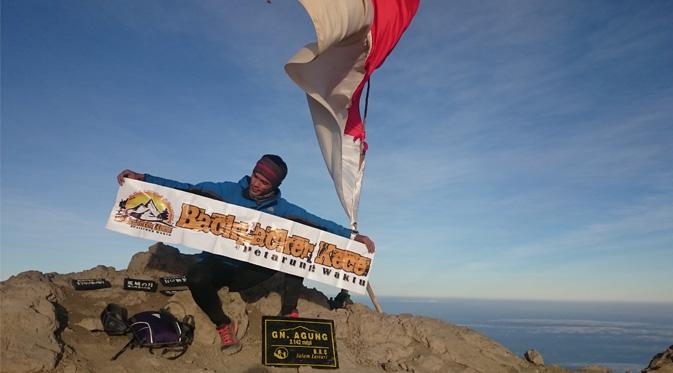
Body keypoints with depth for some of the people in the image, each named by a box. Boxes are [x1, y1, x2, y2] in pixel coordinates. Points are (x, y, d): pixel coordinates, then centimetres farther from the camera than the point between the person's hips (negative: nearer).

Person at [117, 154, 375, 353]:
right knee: (196, 278, -37)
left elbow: (316, 223, -11)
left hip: (248, 272, 2)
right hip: (218, 265, -1)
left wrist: (352, 236, -21)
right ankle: (223, 325, -9)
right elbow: (186, 190, -7)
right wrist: (142, 178, -14)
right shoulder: (227, 191, -6)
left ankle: (289, 314, -8)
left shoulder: (280, 207, -3)